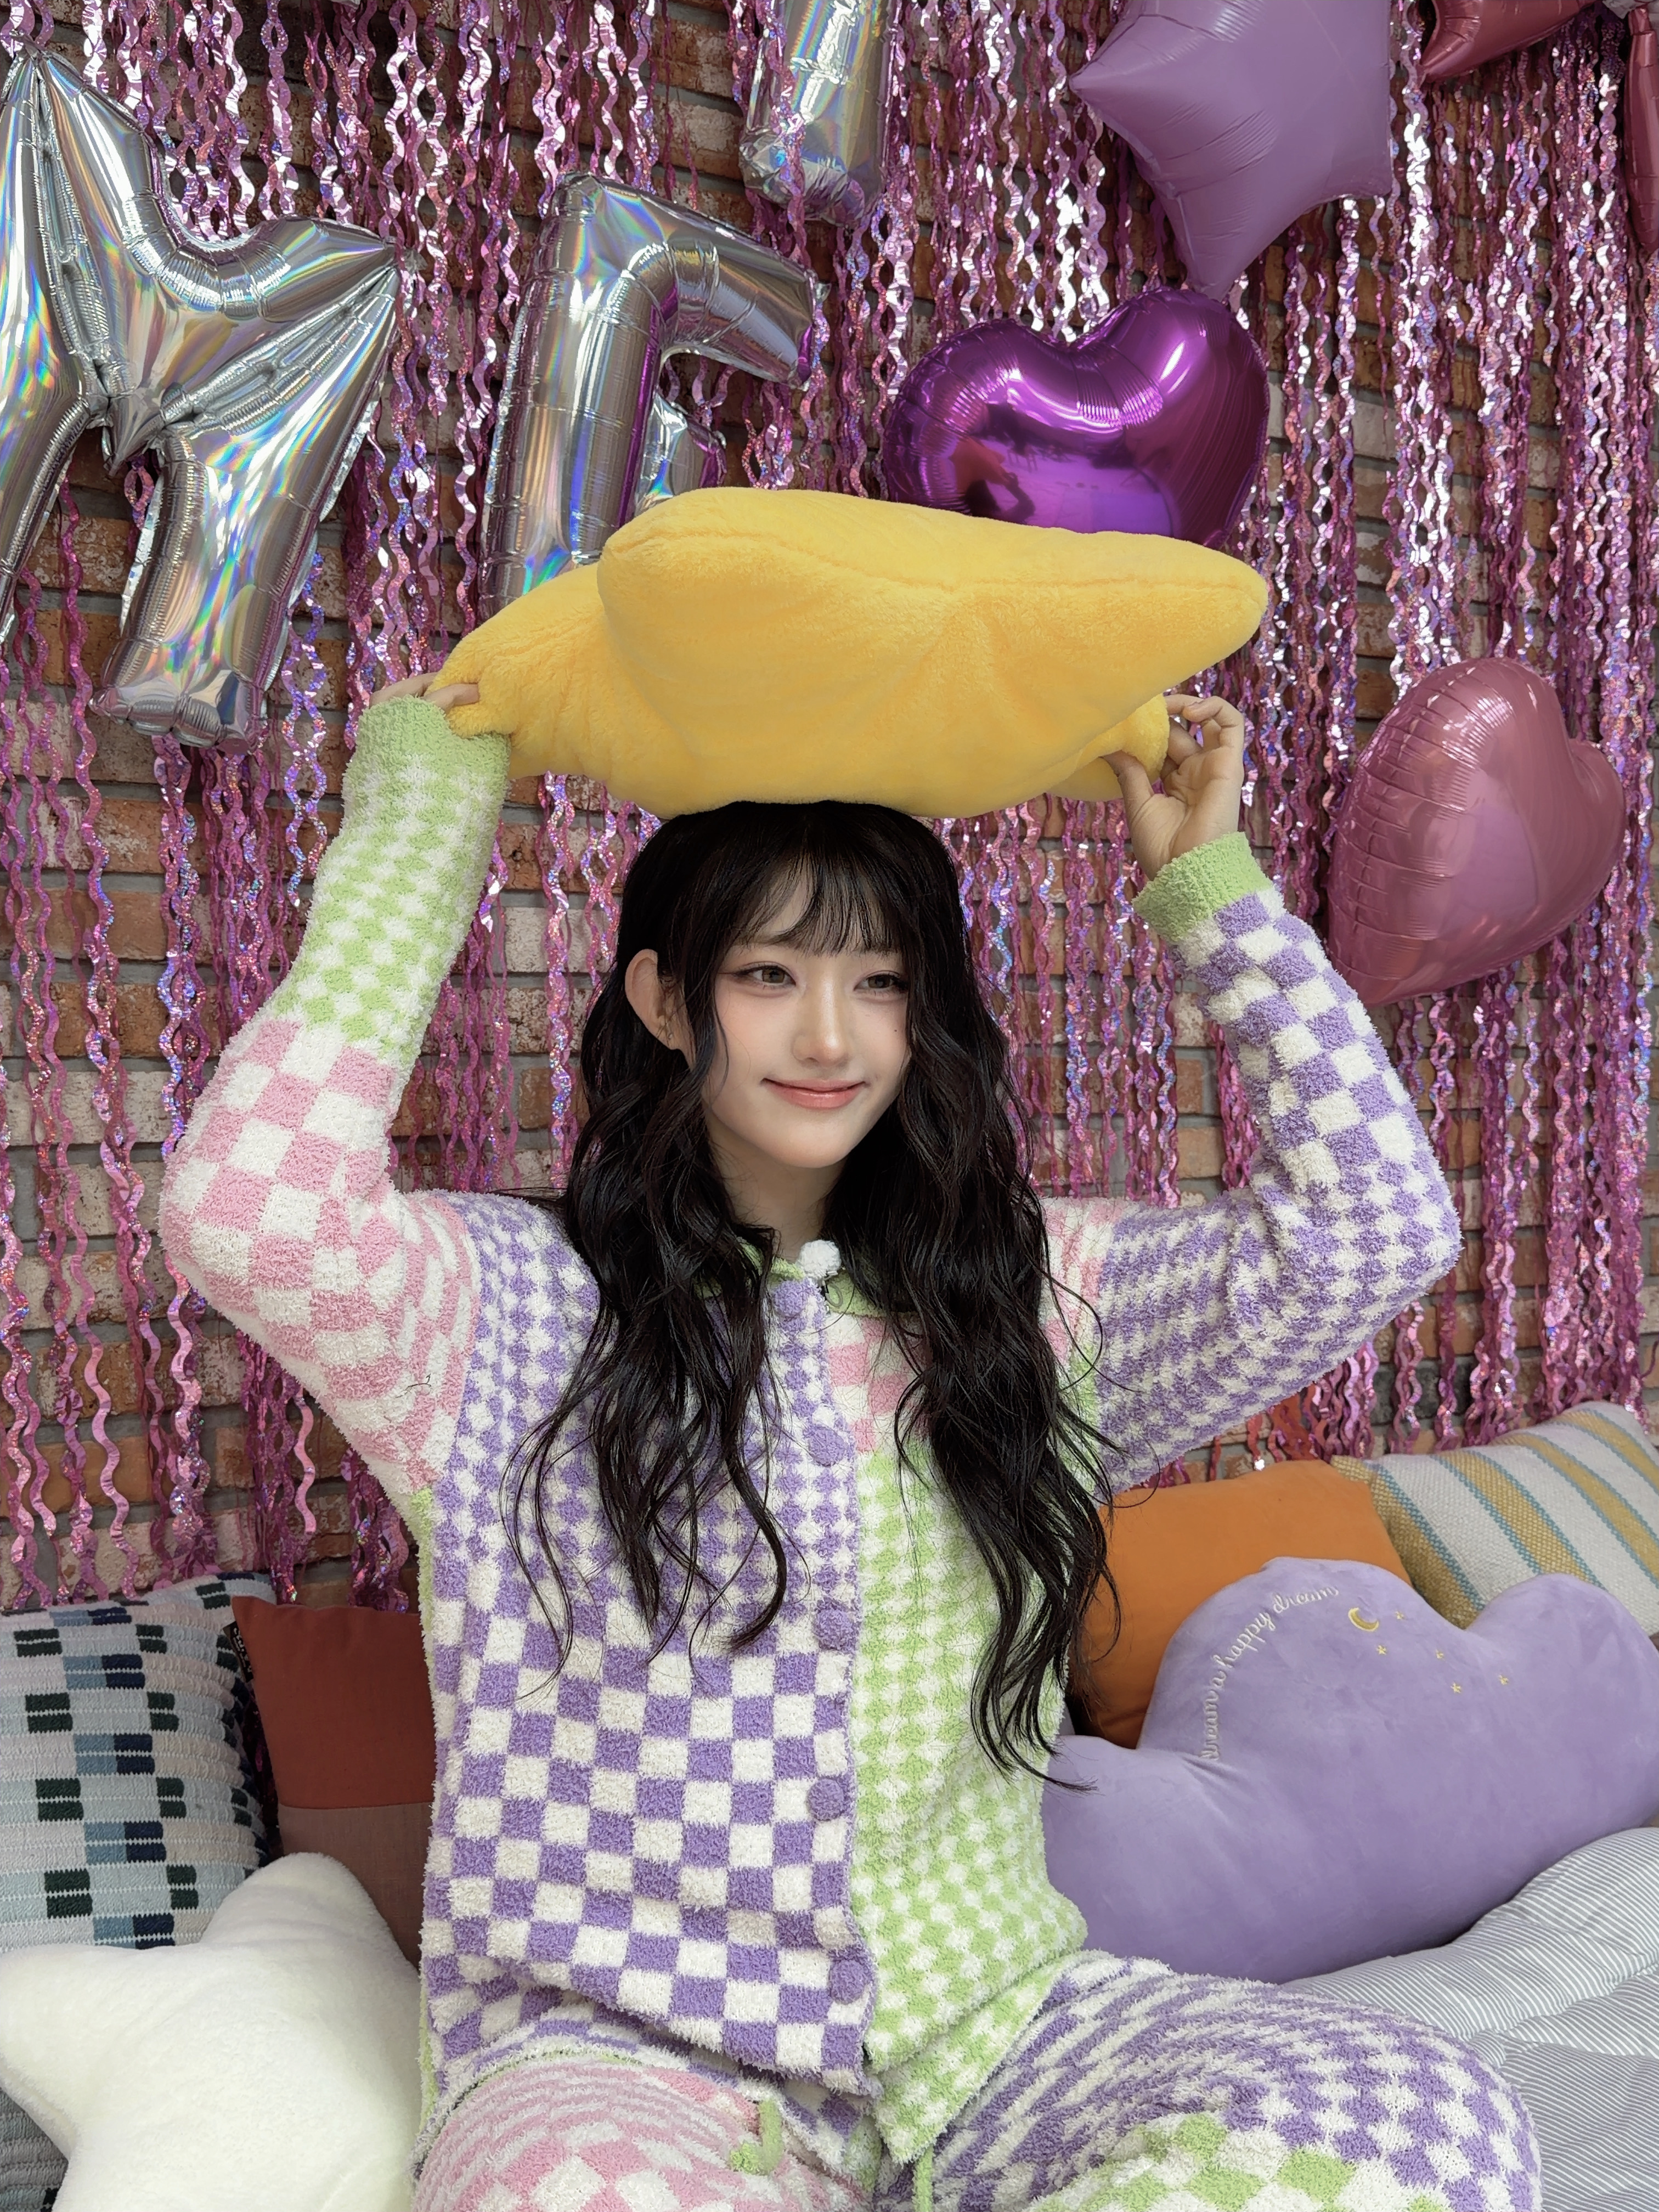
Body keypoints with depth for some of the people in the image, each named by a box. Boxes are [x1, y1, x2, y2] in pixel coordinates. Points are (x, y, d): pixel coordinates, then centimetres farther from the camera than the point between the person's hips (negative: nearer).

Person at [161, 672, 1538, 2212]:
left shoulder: (1033, 1296, 8)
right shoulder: (514, 1308, -3)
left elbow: (1375, 1227, 0)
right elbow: (246, 1215, -22)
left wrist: (1211, 892, 1)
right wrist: (419, 834, -13)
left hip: (991, 2022, 4)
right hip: (624, 2045, -3)